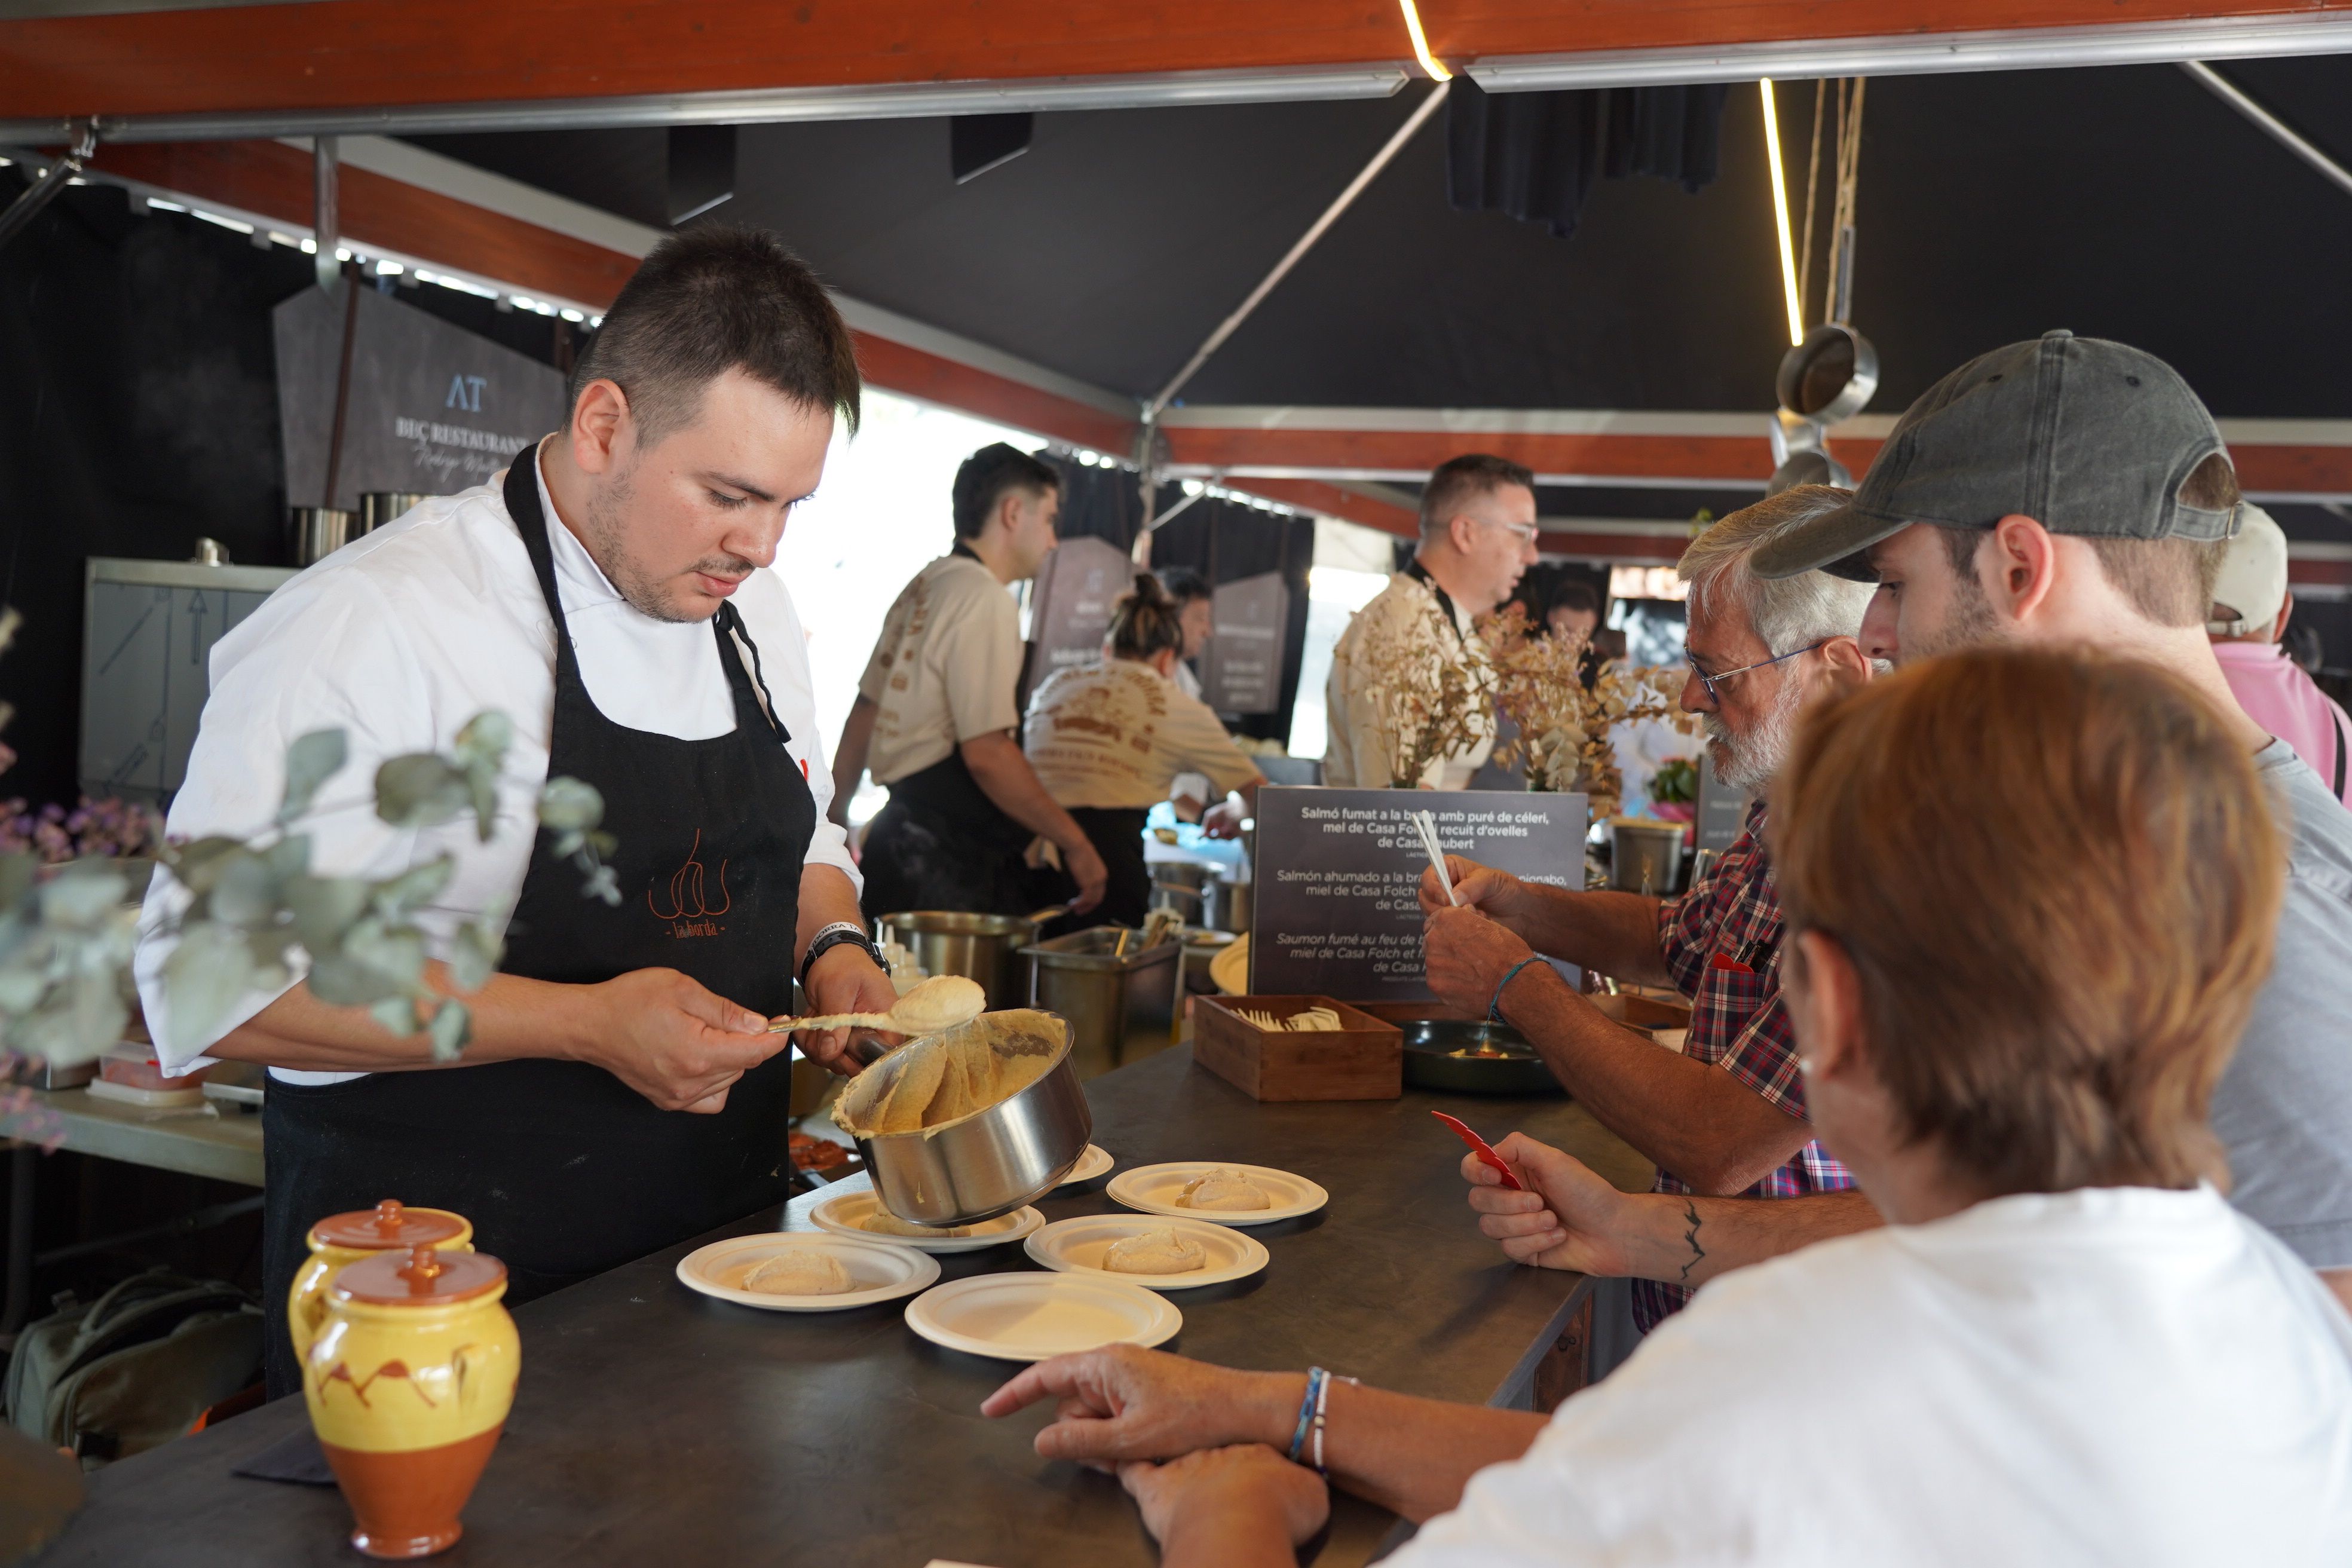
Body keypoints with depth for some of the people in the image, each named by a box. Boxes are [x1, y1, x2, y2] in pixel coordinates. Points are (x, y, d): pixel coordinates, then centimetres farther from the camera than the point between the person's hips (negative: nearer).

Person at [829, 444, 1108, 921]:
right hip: (944, 862, -10)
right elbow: (987, 752, -21)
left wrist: (836, 820, 28)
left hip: (897, 840, 10)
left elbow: (866, 710, 20)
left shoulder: (923, 587, 15)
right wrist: (1074, 842, -13)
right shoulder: (984, 598, -14)